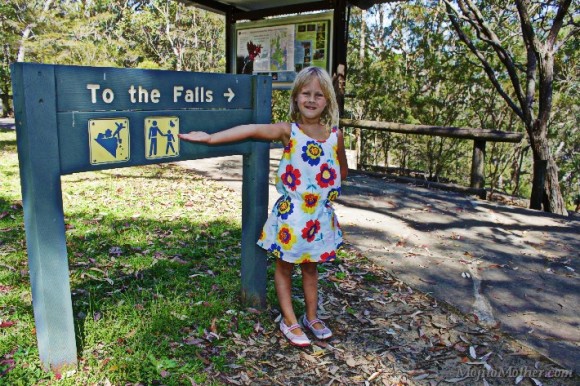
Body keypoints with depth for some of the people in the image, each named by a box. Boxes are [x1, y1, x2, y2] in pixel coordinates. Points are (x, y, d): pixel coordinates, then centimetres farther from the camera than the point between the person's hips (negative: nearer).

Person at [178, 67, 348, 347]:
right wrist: (209, 138, -27)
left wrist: (327, 189, 0)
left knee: (311, 267, 18)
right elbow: (252, 130, -20)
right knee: (284, 266, 9)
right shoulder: (288, 131, -10)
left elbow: (342, 170, 14)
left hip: (320, 214, 3)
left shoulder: (335, 134, -1)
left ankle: (312, 317, 35)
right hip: (290, 212, -3)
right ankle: (289, 321, 25)